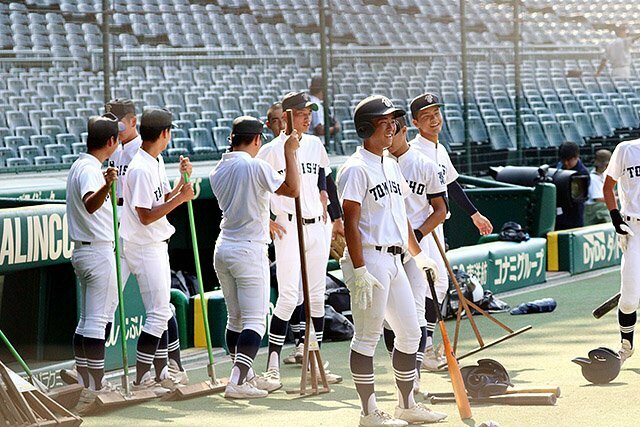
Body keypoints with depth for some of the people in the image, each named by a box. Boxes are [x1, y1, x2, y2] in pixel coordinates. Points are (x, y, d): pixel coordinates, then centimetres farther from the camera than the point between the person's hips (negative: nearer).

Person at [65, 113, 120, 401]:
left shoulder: (78, 165, 13)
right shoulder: (91, 170, -18)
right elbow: (90, 204, -39)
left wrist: (107, 186, 48)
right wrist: (107, 185, -57)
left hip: (82, 251, 10)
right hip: (99, 251, -10)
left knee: (87, 320, 14)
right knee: (97, 321, -7)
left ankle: (83, 383, 17)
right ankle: (97, 386, -6)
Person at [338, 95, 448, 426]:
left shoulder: (391, 166, 17)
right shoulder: (356, 169, -11)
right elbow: (351, 222, -16)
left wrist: (418, 254, 27)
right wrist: (360, 271, -21)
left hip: (394, 260, 9)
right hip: (369, 259, -9)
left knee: (410, 333, 12)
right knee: (367, 337, -3)